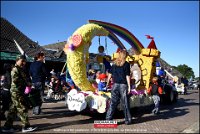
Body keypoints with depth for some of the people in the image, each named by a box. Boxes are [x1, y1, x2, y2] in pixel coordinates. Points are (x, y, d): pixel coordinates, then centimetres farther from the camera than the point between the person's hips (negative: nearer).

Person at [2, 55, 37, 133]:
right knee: (22, 109, -6)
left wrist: (28, 83, 6)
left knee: (13, 110, 13)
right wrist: (26, 83, -15)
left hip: (20, 92, 10)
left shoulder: (21, 70, 19)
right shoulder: (15, 69, -10)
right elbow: (15, 80, -20)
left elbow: (23, 79, 24)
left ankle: (7, 127, 21)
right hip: (16, 92, -10)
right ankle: (26, 127, 1)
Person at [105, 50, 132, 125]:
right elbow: (127, 76, -7)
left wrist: (107, 83, 16)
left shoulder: (114, 63, 8)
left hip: (115, 84, 3)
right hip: (123, 85, -3)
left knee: (113, 102, 8)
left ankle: (108, 118, 9)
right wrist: (129, 86, -4)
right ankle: (127, 120, 16)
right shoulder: (126, 64, -4)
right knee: (125, 103, 6)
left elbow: (110, 74, 8)